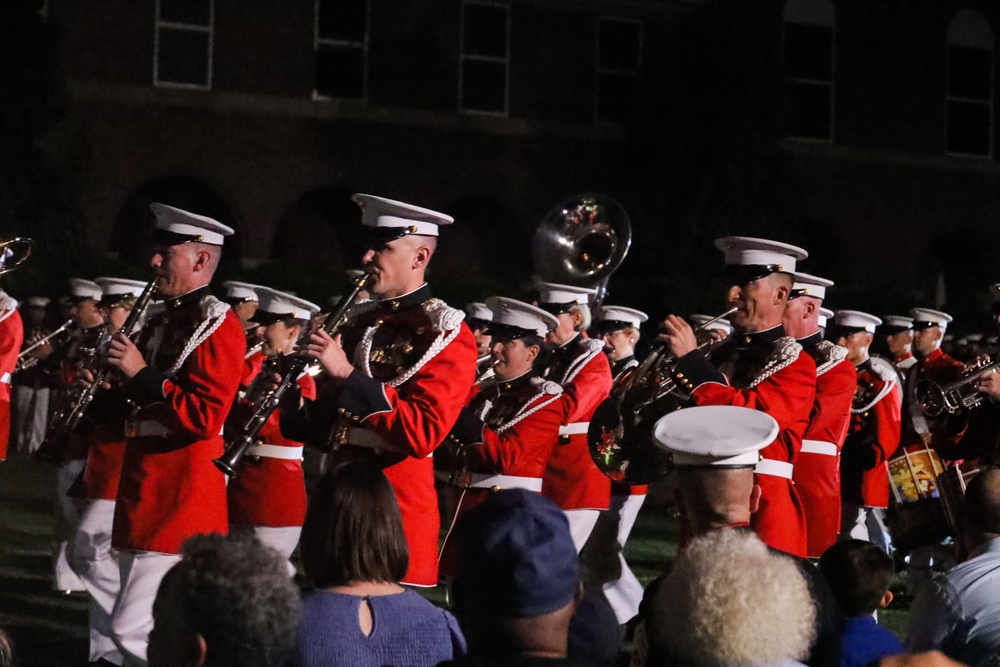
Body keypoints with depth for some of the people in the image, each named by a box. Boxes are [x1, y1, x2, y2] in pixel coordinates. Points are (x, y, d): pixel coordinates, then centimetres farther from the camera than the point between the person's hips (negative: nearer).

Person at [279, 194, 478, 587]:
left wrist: (346, 375, -21)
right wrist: (294, 407, -1)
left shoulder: (446, 333, -7)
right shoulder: (362, 323, 14)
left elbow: (423, 433, -20)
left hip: (396, 509, -7)